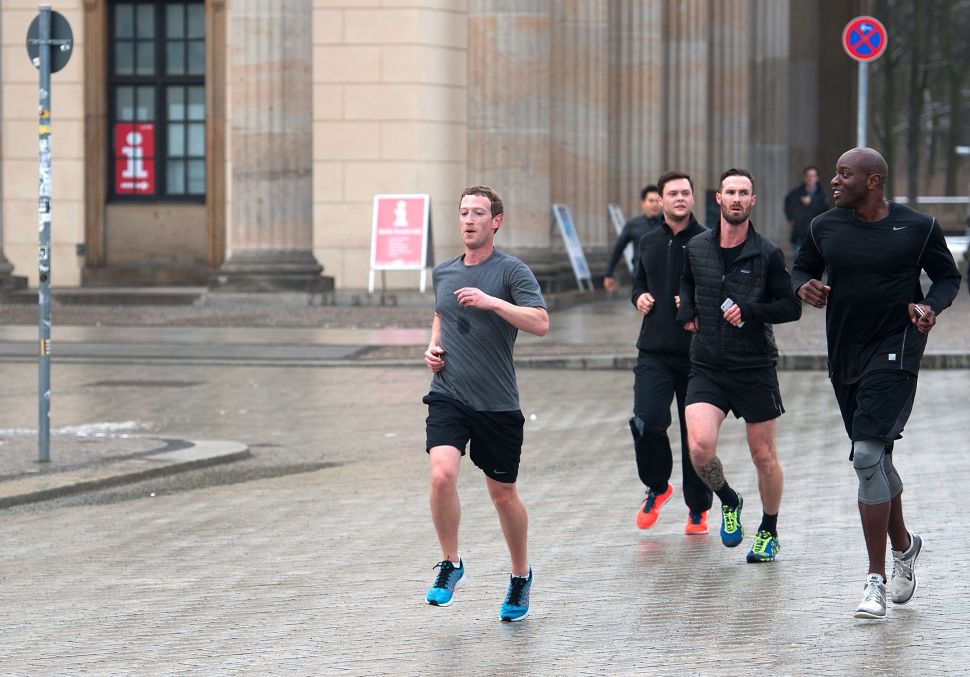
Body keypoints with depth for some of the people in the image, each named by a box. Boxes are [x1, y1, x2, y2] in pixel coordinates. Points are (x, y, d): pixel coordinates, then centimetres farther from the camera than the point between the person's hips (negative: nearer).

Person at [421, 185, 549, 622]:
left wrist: (491, 301, -26)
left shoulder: (512, 271, -6)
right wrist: (433, 346, 10)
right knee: (442, 474, -21)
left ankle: (520, 577, 29)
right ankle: (450, 566, -4)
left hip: (497, 404, -3)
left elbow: (540, 323, -18)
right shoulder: (443, 273, 10)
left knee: (503, 494, 7)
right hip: (448, 396, 3)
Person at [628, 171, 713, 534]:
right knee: (646, 422, -14)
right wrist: (639, 297, 7)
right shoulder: (649, 242, 11)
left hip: (696, 353, -3)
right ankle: (657, 487, 12)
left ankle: (698, 508, 19)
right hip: (654, 351, 3)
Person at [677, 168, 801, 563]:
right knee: (699, 447, -17)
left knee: (763, 456, 6)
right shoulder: (696, 248, 4)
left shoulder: (767, 254, -5)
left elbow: (792, 307, -4)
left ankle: (769, 533, 27)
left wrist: (749, 311, -17)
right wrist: (686, 311, 8)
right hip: (707, 368, 2)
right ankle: (728, 502, 13)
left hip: (755, 369, -2)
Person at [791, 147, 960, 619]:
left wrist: (930, 306, -12)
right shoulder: (825, 228, 3)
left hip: (895, 351, -5)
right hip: (844, 356, 5)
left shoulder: (918, 228, -5)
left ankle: (876, 580, -14)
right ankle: (903, 546, 43)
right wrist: (804, 286, -6)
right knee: (874, 460, 16)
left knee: (868, 455, -18)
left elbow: (948, 276, 7)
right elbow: (801, 269, 17)